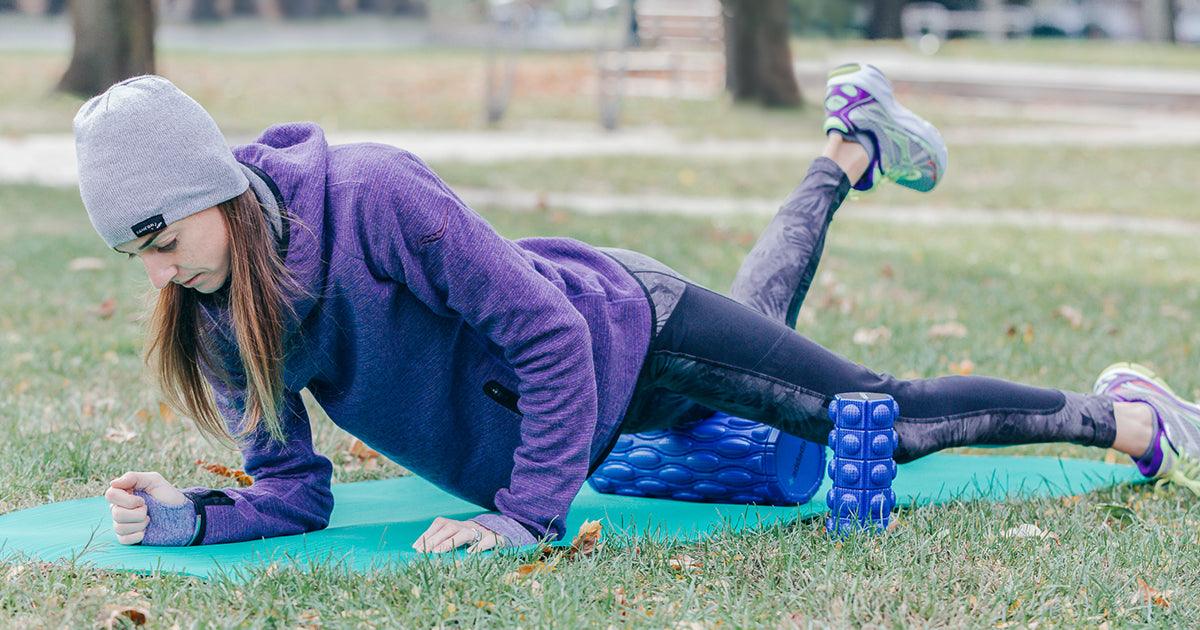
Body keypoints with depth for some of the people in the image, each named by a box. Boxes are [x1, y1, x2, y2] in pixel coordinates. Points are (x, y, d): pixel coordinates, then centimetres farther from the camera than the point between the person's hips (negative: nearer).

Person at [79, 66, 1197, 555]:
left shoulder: (371, 196, -38)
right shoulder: (219, 313, -17)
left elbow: (548, 334, -33)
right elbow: (293, 489, -12)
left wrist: (527, 515, -36)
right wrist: (185, 518, -31)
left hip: (620, 331, -7)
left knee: (886, 419, 3)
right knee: (759, 310, 34)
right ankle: (845, 151, 59)